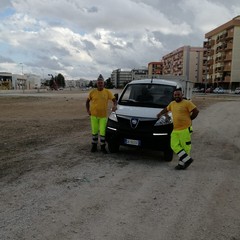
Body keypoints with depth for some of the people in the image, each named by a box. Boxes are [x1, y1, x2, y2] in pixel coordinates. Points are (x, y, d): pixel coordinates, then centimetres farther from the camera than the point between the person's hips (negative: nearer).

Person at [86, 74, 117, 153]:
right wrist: (88, 110, 1)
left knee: (103, 131, -1)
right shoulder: (92, 92, -1)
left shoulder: (107, 92, -1)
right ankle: (94, 146, 25)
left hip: (103, 115, 0)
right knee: (94, 131, 10)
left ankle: (103, 147, 16)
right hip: (94, 115, 1)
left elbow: (114, 99, 0)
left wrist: (114, 105, -20)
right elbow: (87, 101, 10)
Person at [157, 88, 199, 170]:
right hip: (175, 130, 7)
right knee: (174, 146, 0)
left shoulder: (187, 103, -5)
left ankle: (182, 163, 10)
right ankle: (187, 159, 7)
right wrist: (159, 114, 35)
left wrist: (189, 119, -2)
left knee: (185, 147, -1)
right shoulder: (172, 103, 16)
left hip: (185, 129, -7)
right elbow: (166, 109, 34)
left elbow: (196, 111, -7)